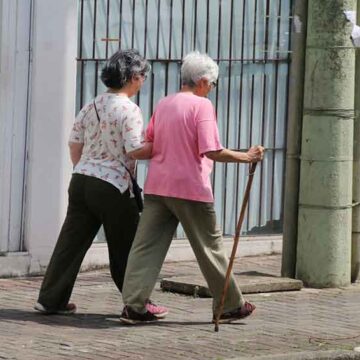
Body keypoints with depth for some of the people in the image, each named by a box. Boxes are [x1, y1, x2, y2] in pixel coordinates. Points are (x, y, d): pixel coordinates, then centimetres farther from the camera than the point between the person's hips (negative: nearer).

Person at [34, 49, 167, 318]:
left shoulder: (90, 108, 9)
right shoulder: (129, 110, -12)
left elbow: (75, 146, 13)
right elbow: (135, 150, -17)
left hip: (81, 180, 7)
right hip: (113, 186, -7)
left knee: (72, 241, 8)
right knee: (125, 247, 4)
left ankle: (51, 299, 8)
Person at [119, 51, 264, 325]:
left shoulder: (163, 104, 11)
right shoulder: (202, 105, -9)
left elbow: (148, 145, 16)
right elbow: (212, 151, -17)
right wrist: (246, 157, -9)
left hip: (157, 186, 5)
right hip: (191, 188, -5)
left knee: (147, 246, 2)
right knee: (210, 247, 8)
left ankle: (134, 306, -7)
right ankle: (230, 306, 19)